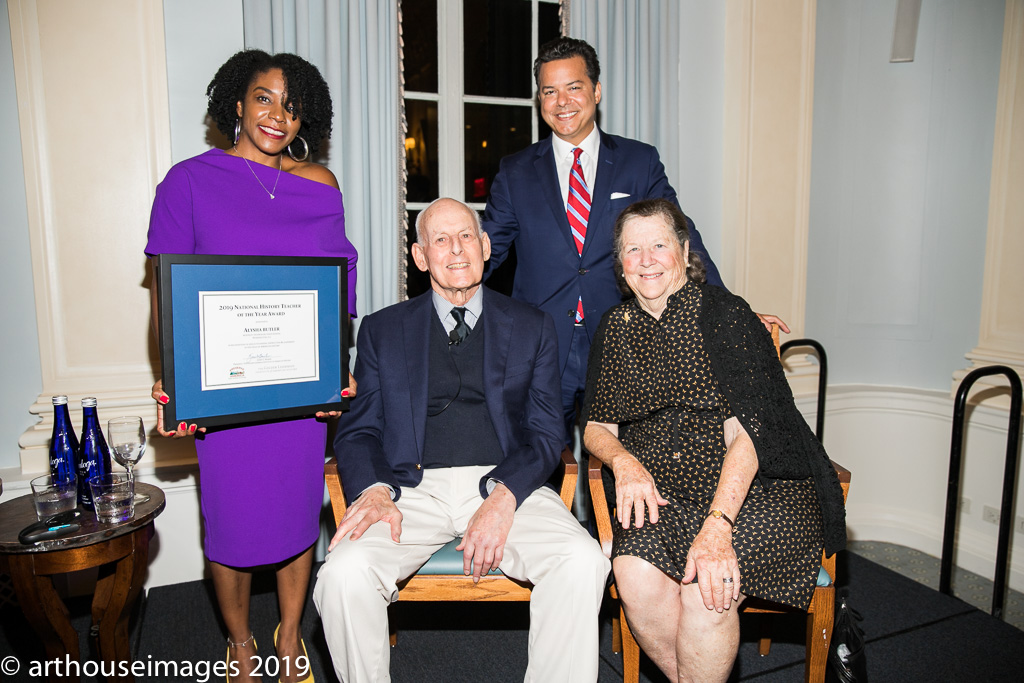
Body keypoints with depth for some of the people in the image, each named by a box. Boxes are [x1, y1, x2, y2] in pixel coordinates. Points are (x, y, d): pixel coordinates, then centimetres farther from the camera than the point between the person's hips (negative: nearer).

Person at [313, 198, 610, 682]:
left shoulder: (532, 328, 12)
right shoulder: (382, 330, 14)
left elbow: (545, 433, 6)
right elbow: (358, 430, 9)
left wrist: (504, 498, -13)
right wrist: (375, 490, -13)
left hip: (506, 484, 0)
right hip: (415, 487, 1)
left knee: (582, 562, -27)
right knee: (344, 573, -27)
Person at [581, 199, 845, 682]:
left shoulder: (726, 315, -5)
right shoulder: (616, 327, 10)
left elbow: (745, 433, -13)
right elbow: (597, 425, 10)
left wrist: (717, 524, -27)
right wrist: (623, 460, -14)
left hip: (748, 484, -3)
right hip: (656, 484, 3)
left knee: (706, 587, -28)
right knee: (636, 576, -25)